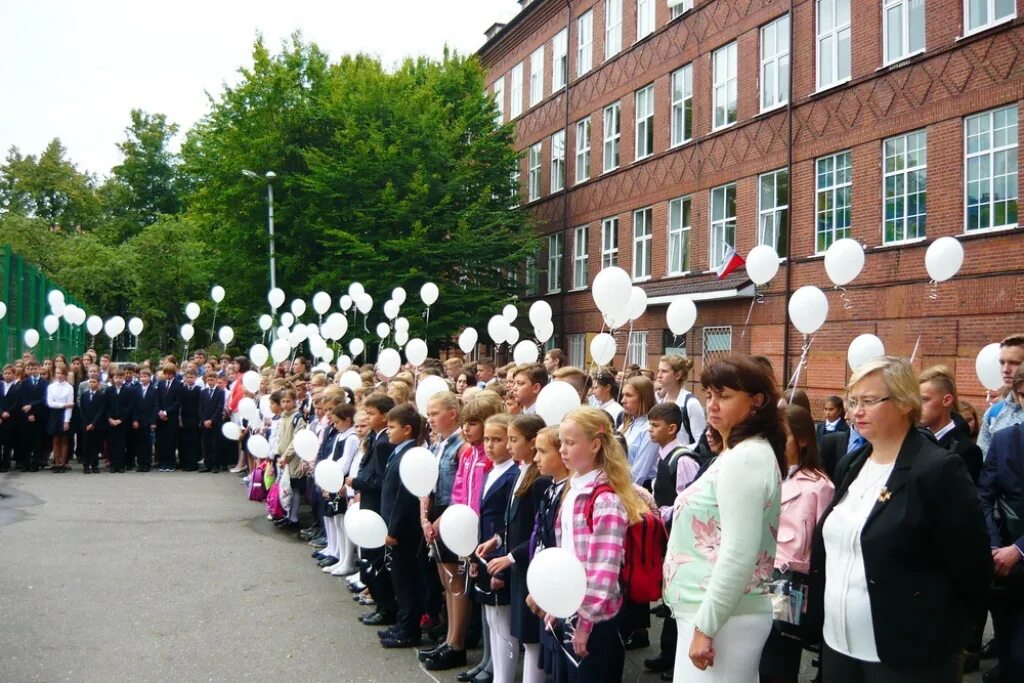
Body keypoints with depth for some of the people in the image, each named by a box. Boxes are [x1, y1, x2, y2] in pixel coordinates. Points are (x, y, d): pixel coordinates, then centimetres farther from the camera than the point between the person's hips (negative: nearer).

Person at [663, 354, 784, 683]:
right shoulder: (742, 454, 13)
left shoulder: (744, 459, -18)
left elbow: (739, 555, -24)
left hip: (724, 617, -10)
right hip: (717, 610, 10)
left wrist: (704, 626, -21)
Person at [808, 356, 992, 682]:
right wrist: (817, 617, 10)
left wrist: (939, 636, -5)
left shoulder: (940, 470, -13)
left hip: (906, 656, -7)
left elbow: (973, 570, -12)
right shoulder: (850, 467, 8)